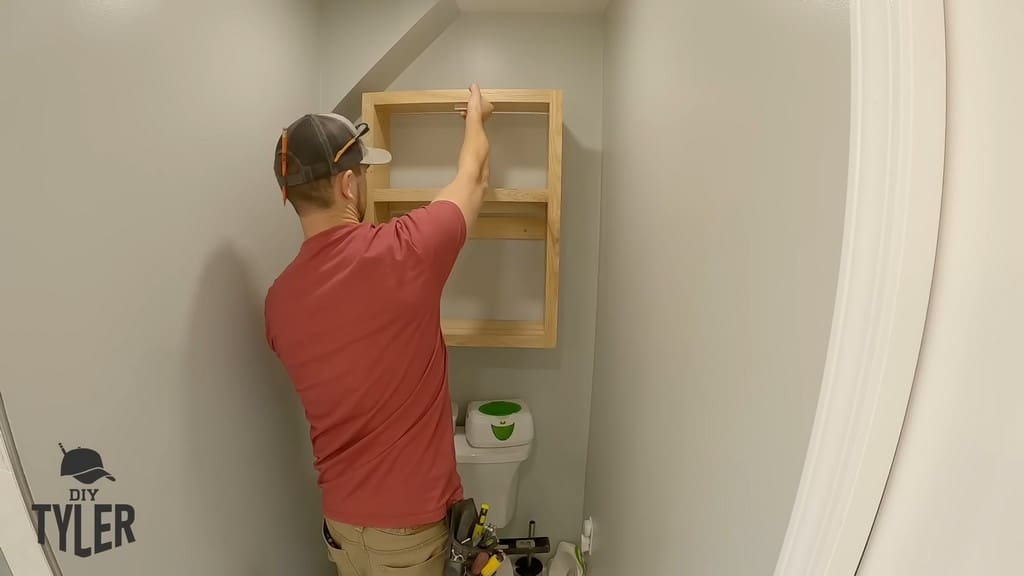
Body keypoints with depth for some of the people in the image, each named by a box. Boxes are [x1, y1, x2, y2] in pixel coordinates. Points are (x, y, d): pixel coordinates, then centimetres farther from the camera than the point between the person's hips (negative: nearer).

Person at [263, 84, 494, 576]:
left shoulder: (279, 299, -6)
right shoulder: (405, 252, -22)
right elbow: (473, 177, -3)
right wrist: (475, 114, 16)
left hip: (341, 513, 5)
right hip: (409, 516, -5)